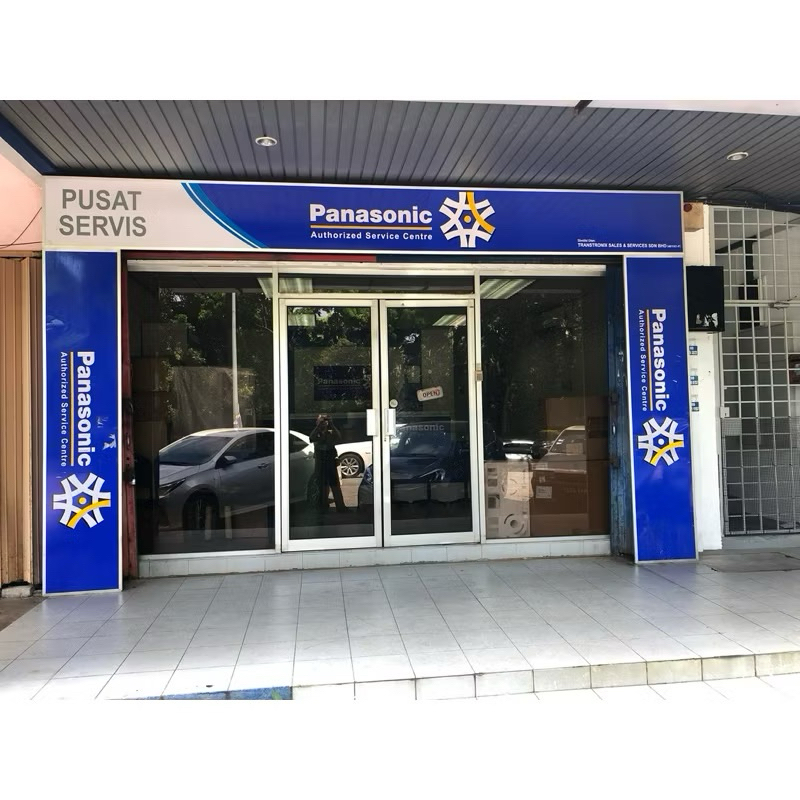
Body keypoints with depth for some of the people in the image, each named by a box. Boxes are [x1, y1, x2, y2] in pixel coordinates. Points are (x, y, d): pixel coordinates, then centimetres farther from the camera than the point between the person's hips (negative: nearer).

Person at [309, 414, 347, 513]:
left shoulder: (331, 433, 4)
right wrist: (319, 426, -25)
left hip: (331, 463, 0)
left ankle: (340, 506, 0)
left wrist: (332, 425, -22)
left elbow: (339, 438, -17)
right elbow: (311, 438, -21)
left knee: (335, 486, -2)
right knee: (322, 487, 6)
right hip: (320, 465, 0)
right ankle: (323, 507, 16)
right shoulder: (316, 434, 2)